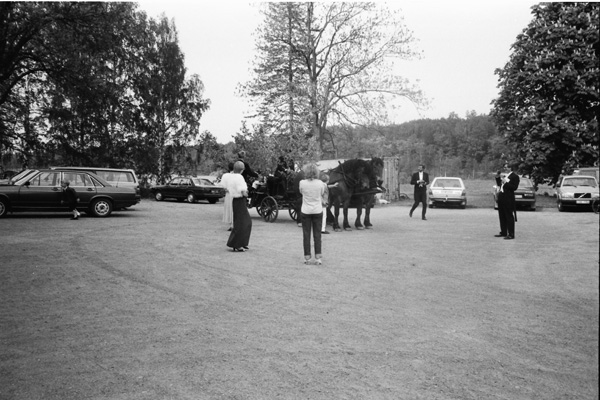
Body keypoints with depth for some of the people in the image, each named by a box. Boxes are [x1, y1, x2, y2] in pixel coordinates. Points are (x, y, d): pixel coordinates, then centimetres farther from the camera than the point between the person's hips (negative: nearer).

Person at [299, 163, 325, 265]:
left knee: (306, 234, 8)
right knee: (317, 234, 8)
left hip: (305, 211, 0)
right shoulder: (320, 183, -10)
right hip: (317, 211, 0)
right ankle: (318, 257, 7)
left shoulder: (302, 183, -12)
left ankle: (307, 257, 12)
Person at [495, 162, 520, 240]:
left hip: (508, 198, -8)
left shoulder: (515, 176, -7)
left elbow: (514, 187, -16)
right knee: (502, 216, 13)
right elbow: (499, 184, 24)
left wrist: (506, 183, -21)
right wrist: (497, 178, 11)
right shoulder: (505, 175, 17)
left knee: (509, 216, -6)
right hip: (501, 196, 9)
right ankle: (503, 232, 22)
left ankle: (511, 234, -2)